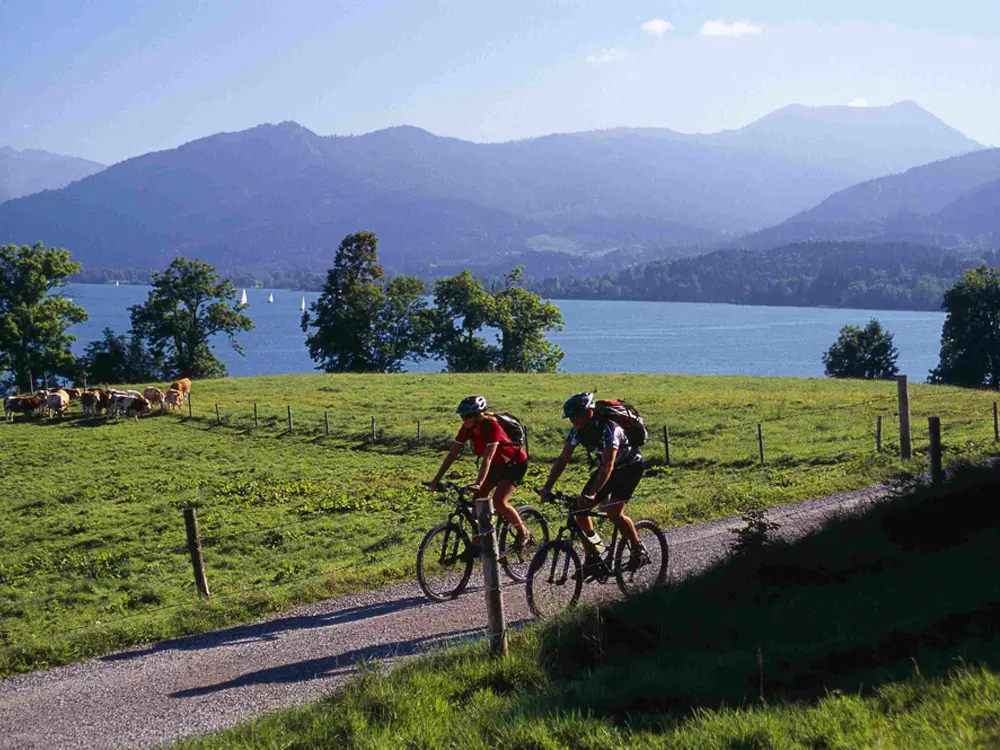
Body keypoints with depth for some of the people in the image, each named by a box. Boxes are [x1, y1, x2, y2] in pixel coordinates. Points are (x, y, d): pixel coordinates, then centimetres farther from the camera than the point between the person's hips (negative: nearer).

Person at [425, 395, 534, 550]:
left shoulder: (491, 427, -32)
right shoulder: (468, 428, -13)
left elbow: (488, 458, -41)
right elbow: (452, 454, -12)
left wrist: (479, 483, -51)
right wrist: (436, 479, -17)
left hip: (514, 463, -8)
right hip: (496, 464, 8)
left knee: (499, 502, -22)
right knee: (477, 499, -4)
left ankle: (524, 534, 0)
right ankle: (476, 546, 3)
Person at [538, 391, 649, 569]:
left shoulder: (608, 428, -34)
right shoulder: (577, 430, -13)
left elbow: (608, 465, -41)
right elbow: (563, 459, -11)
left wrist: (593, 494, -50)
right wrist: (547, 488, -19)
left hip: (630, 466, -7)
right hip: (607, 466, 7)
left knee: (613, 513, -22)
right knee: (581, 507, -7)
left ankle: (639, 551, -1)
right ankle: (592, 558, 7)